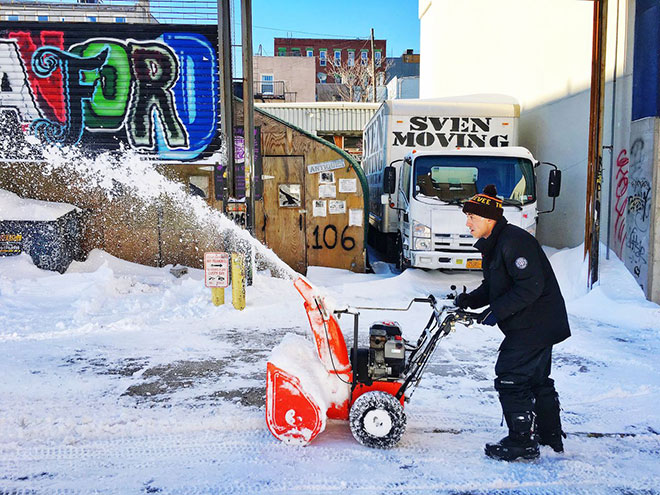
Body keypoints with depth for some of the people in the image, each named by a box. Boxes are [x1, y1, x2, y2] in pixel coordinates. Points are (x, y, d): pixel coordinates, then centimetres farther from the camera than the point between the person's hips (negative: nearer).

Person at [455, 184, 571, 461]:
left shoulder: (514, 241, -21)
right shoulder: (492, 245, 12)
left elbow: (531, 287, -27)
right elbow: (493, 287, 16)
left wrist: (497, 311, -25)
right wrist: (469, 300, -1)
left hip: (534, 326, -11)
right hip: (540, 325, 11)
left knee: (510, 378, -5)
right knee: (537, 379, 20)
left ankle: (522, 443, 7)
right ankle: (551, 436, 35)